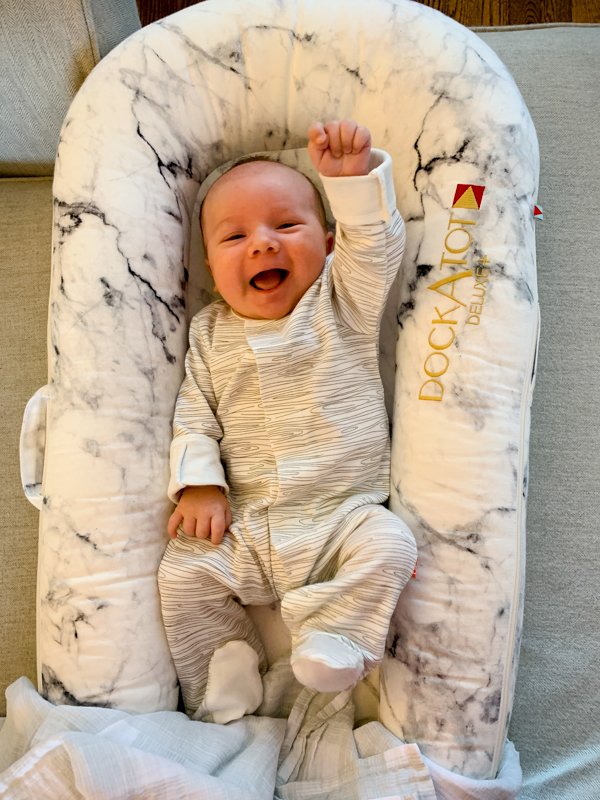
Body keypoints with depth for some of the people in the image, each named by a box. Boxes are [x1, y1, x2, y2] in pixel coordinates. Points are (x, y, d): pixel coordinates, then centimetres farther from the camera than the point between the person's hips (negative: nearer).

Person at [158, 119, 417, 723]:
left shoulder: (343, 303, 3)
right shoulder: (211, 334, 8)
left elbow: (375, 244, -12)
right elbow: (191, 415, 6)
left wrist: (355, 177, -28)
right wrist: (197, 482, -9)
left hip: (345, 517, -2)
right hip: (243, 530, 2)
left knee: (389, 547, -26)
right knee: (183, 572, -11)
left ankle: (333, 637, -10)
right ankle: (224, 665, 11)